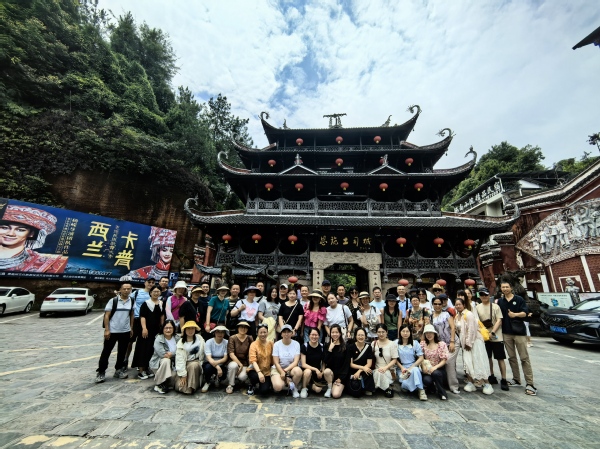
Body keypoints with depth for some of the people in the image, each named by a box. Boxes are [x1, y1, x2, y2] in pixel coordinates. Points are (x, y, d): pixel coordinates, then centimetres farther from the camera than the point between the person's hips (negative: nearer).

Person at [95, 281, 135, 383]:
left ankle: (119, 370, 30)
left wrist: (131, 328, 8)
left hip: (125, 331, 4)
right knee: (106, 352, 6)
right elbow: (106, 315, -9)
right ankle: (101, 372, 22)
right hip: (112, 331, -3)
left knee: (122, 352, 14)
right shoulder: (113, 300, -12)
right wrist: (106, 330, -13)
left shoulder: (132, 301, 0)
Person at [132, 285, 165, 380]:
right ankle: (141, 371, 8)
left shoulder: (161, 304, 9)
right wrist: (144, 328, -22)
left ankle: (148, 368, 26)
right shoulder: (146, 303, -7)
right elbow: (142, 316, -12)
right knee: (144, 349, -1)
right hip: (147, 329, -5)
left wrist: (162, 327, 10)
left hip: (157, 330, 5)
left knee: (153, 350, 12)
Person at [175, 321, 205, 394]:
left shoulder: (199, 339, -5)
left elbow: (202, 354, -1)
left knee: (193, 365, -35)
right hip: (184, 365, 1)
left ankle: (191, 388, -20)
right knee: (180, 386, -17)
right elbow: (179, 359, -11)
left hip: (196, 363, -1)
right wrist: (183, 375, -16)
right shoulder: (181, 343, -6)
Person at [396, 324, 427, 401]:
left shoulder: (415, 343, -1)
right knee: (405, 384, -30)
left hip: (413, 366, 1)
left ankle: (421, 390, -22)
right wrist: (402, 368, -13)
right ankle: (404, 385, 1)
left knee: (415, 370, -36)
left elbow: (421, 358, -4)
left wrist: (411, 368, -13)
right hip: (401, 368, -1)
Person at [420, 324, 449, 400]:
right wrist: (423, 366, -16)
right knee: (426, 380, -29)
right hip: (427, 369, 2)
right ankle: (433, 388, 10)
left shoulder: (442, 344, -5)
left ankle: (442, 392, -8)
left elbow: (444, 360, -8)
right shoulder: (422, 344, 2)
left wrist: (435, 367, -21)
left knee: (435, 373, -36)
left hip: (439, 369, -1)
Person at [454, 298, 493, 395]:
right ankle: (470, 383, 9)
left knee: (479, 361, -2)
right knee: (468, 362, 3)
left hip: (475, 340, -6)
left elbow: (472, 330, -18)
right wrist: (464, 343, 7)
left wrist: (469, 343, -15)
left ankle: (487, 384, 10)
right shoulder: (457, 316, 7)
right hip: (465, 342, 7)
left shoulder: (469, 314, -16)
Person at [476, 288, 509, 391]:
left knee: (500, 358, 2)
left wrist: (492, 332, -17)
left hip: (496, 336, -3)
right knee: (488, 357, 13)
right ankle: (492, 377, 26)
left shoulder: (495, 306, -4)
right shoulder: (477, 307, 3)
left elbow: (499, 321, -9)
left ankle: (504, 380, 13)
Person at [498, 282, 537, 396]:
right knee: (511, 357, 10)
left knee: (524, 358, -3)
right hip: (506, 333, 3)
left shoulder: (519, 299, -1)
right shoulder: (500, 301, 8)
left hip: (519, 332, -3)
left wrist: (515, 314, -26)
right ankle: (516, 380, 21)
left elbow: (525, 313, -9)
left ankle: (529, 384, 2)